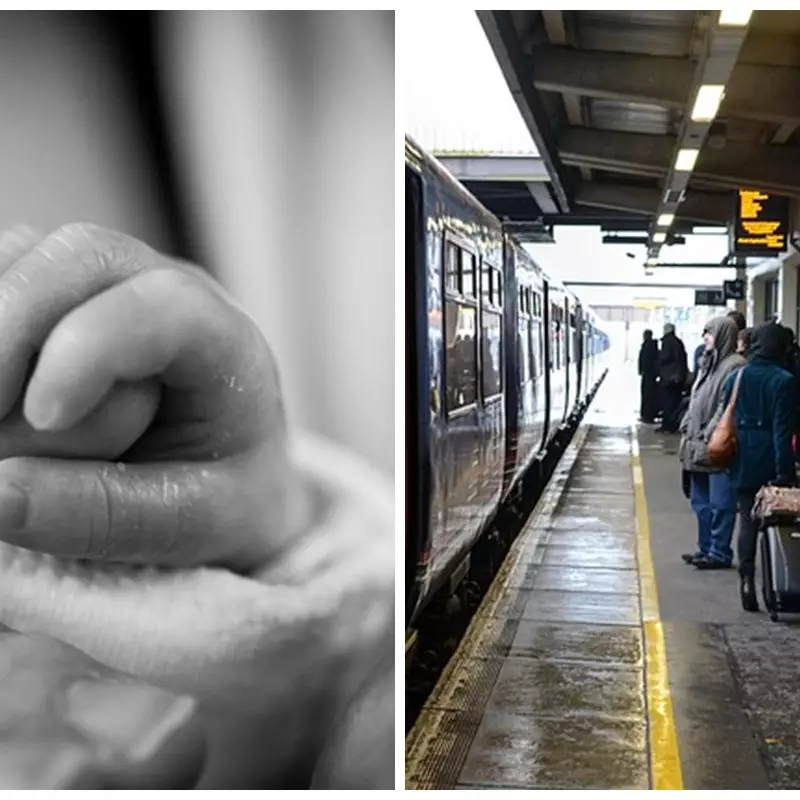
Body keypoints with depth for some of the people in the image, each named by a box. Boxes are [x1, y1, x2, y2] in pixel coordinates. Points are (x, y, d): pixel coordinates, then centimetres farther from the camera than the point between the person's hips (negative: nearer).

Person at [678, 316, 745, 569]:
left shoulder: (735, 366, -13)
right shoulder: (709, 363, 17)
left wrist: (709, 435, -19)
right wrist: (686, 430, 14)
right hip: (697, 445, 10)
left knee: (719, 503, -3)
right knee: (701, 502, 15)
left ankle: (720, 553, 4)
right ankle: (706, 548, 25)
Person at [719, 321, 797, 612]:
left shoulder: (736, 378, 3)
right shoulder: (784, 381, -10)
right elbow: (783, 429, -13)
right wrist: (785, 470, -12)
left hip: (743, 461, 3)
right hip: (770, 463, -3)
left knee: (747, 520, 9)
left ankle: (747, 580, 0)